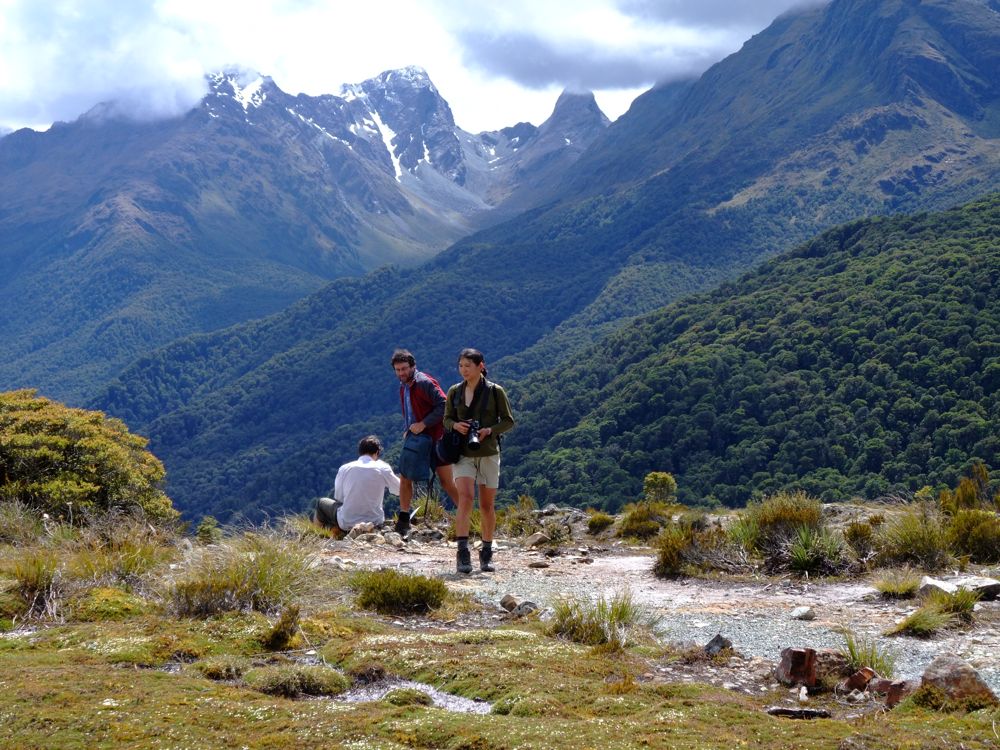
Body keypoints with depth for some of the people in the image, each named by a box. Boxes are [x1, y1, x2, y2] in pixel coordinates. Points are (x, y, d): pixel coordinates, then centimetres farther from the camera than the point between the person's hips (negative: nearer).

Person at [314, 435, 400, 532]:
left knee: (322, 502, 28)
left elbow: (338, 498, 3)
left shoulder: (344, 469, -5)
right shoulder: (383, 468, -8)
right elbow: (400, 490, 7)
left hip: (347, 524, -1)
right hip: (375, 524, 1)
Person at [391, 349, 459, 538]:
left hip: (434, 438, -8)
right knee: (405, 478, 5)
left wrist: (423, 424, -21)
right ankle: (403, 521, 14)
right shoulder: (403, 387, 13)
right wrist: (407, 430, 7)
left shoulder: (425, 383, -14)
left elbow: (444, 406, -20)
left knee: (446, 482, -6)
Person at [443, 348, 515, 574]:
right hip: (463, 454, 0)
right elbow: (447, 419, 13)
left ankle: (487, 553, 23)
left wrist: (490, 430, -17)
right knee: (465, 498, -18)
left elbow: (508, 421, 0)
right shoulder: (454, 392, 4)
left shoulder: (495, 391, -3)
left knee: (487, 505, 8)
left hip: (488, 453, 0)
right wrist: (455, 425, -10)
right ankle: (462, 553, -22)